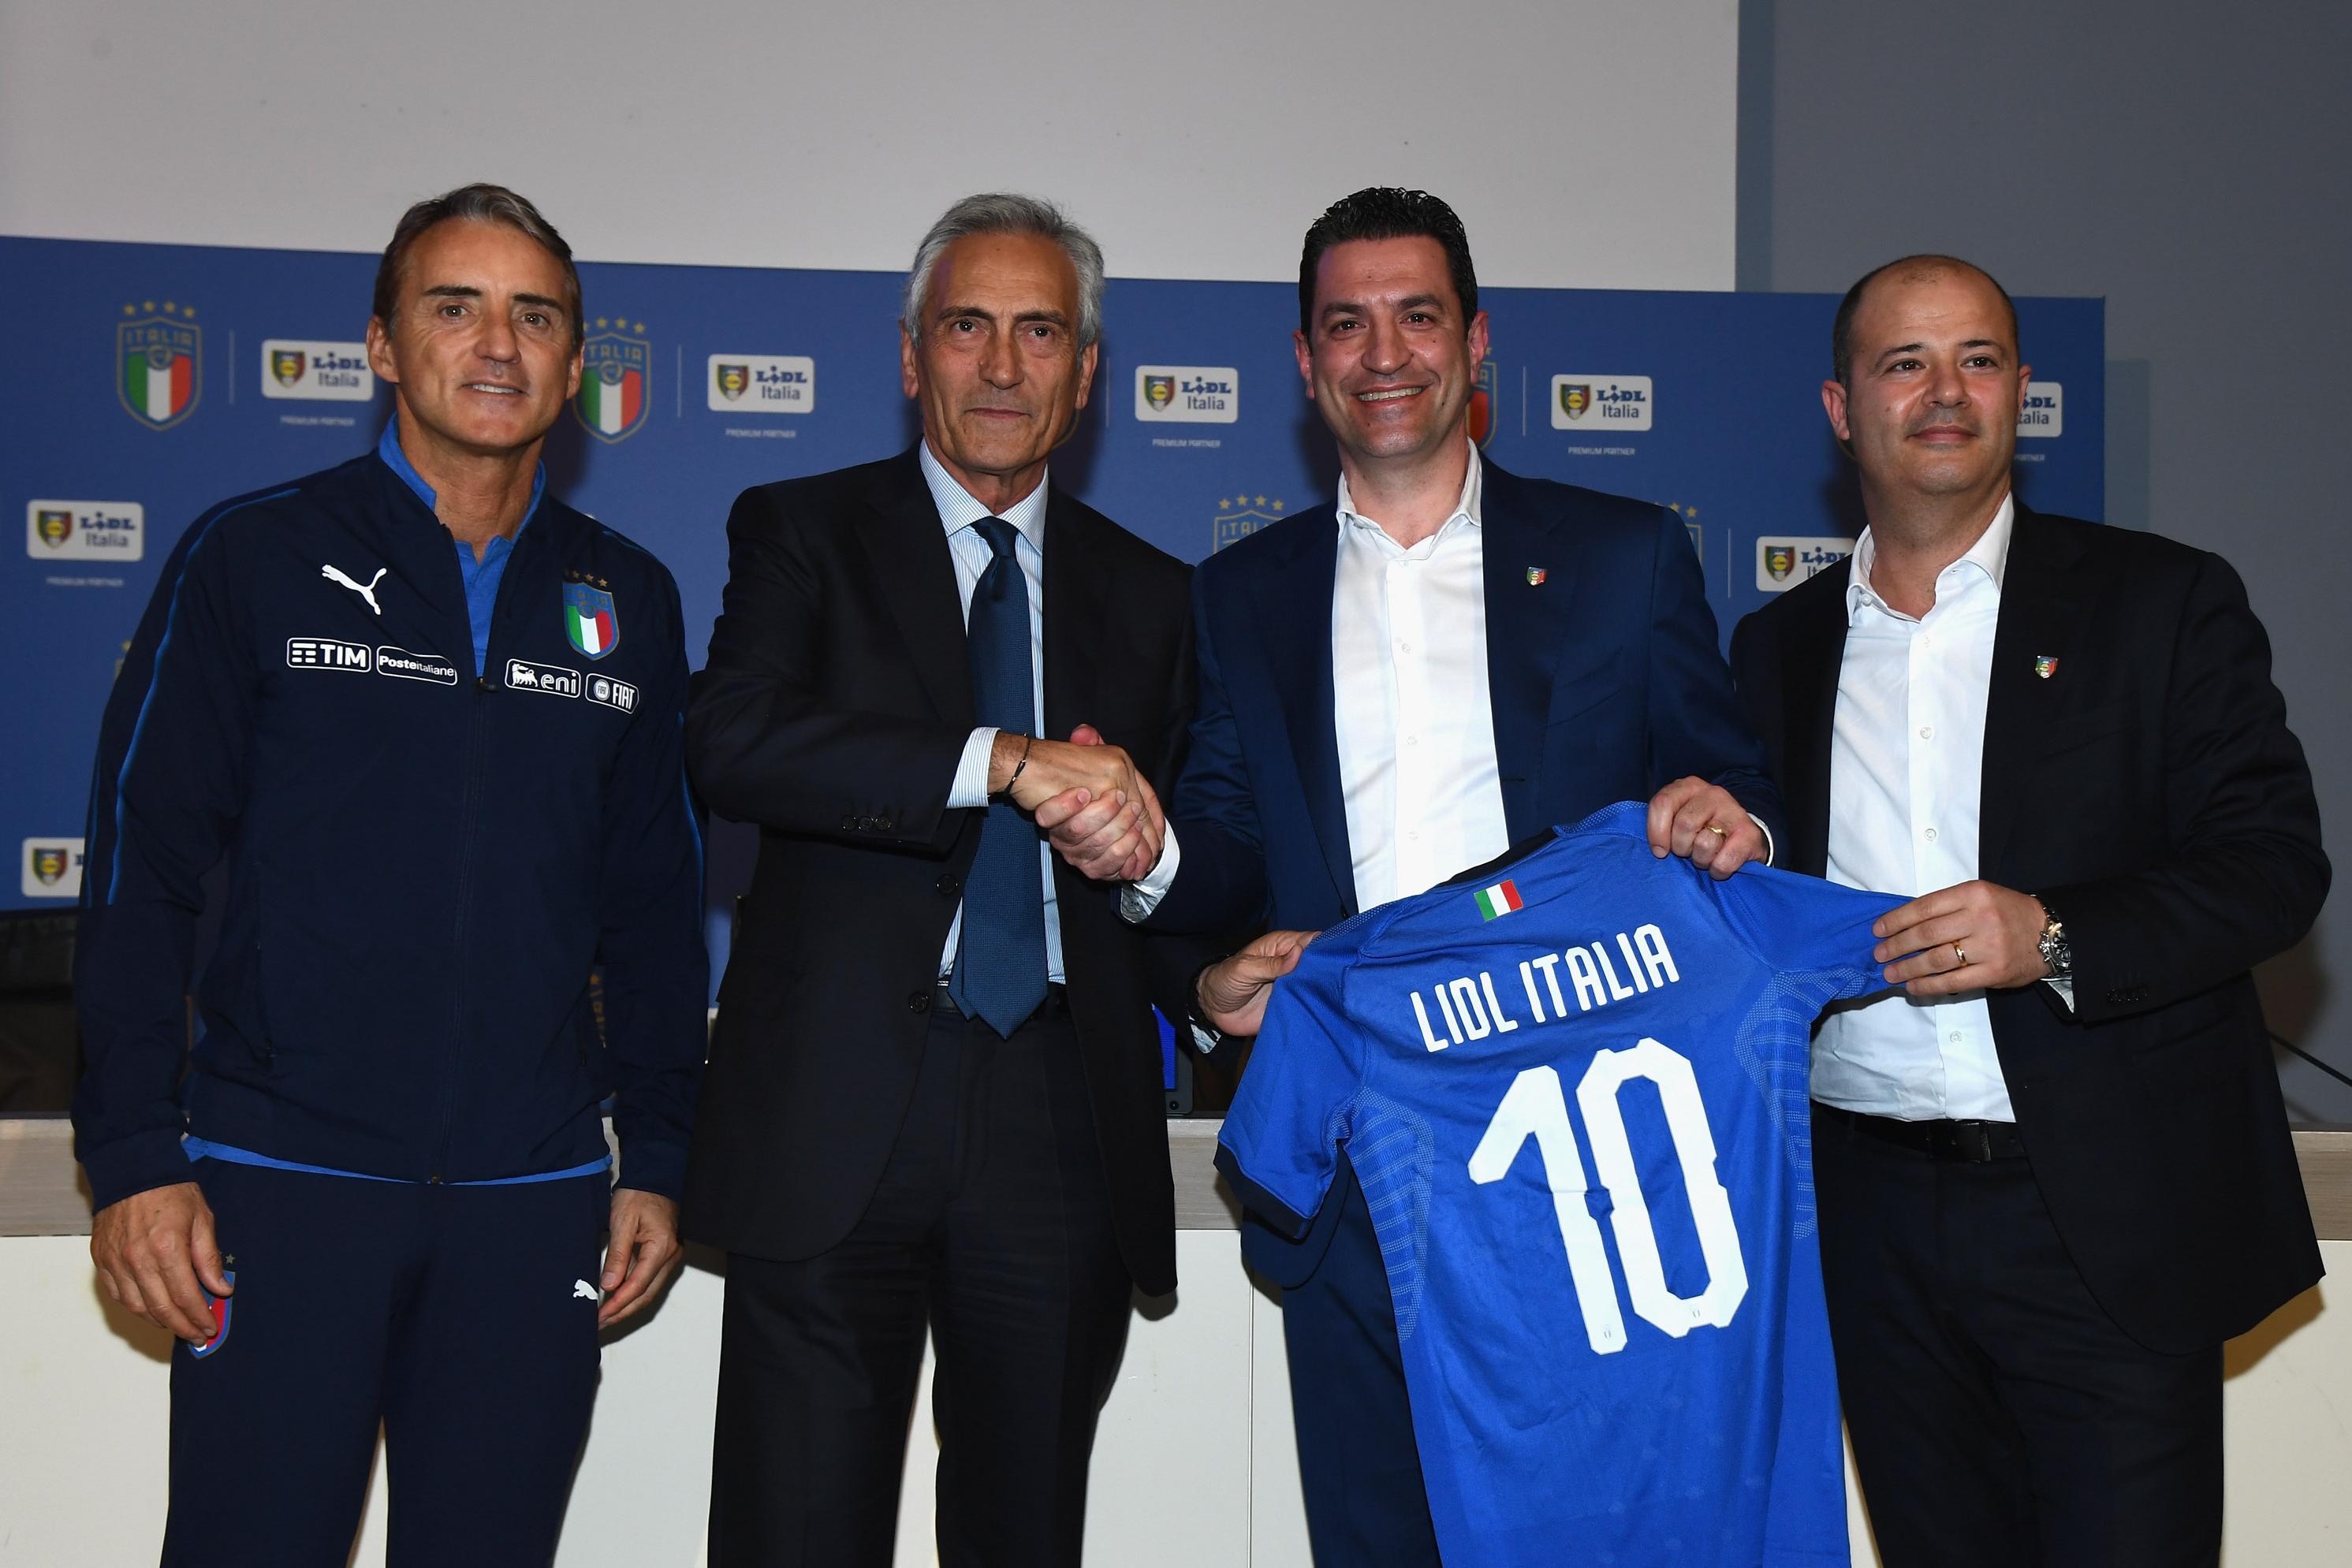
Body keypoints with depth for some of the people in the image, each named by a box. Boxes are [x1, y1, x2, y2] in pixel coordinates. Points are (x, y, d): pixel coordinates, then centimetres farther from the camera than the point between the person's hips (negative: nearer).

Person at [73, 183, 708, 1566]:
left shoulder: (627, 599, 9)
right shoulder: (255, 559, 1)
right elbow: (141, 863, 0)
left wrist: (659, 1157, 10)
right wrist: (134, 1156, -7)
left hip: (532, 1196, 3)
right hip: (280, 1185, -2)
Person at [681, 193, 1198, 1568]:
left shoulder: (1149, 595, 16)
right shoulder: (804, 534, 6)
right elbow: (734, 742, -13)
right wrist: (1007, 762, -20)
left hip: (1063, 1133, 3)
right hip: (839, 1115, -2)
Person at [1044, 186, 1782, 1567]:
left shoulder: (1627, 558, 6)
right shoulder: (1245, 595, 12)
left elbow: (1728, 787, 8)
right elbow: (1234, 859, 11)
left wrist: (1724, 822, -15)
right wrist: (1151, 857, -11)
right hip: (1354, 1178, 2)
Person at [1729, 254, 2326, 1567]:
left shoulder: (2162, 604, 1)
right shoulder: (1780, 647, 12)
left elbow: (2276, 864, -5)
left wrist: (2053, 937, -19)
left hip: (2109, 1222, -3)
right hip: (1875, 1228, 3)